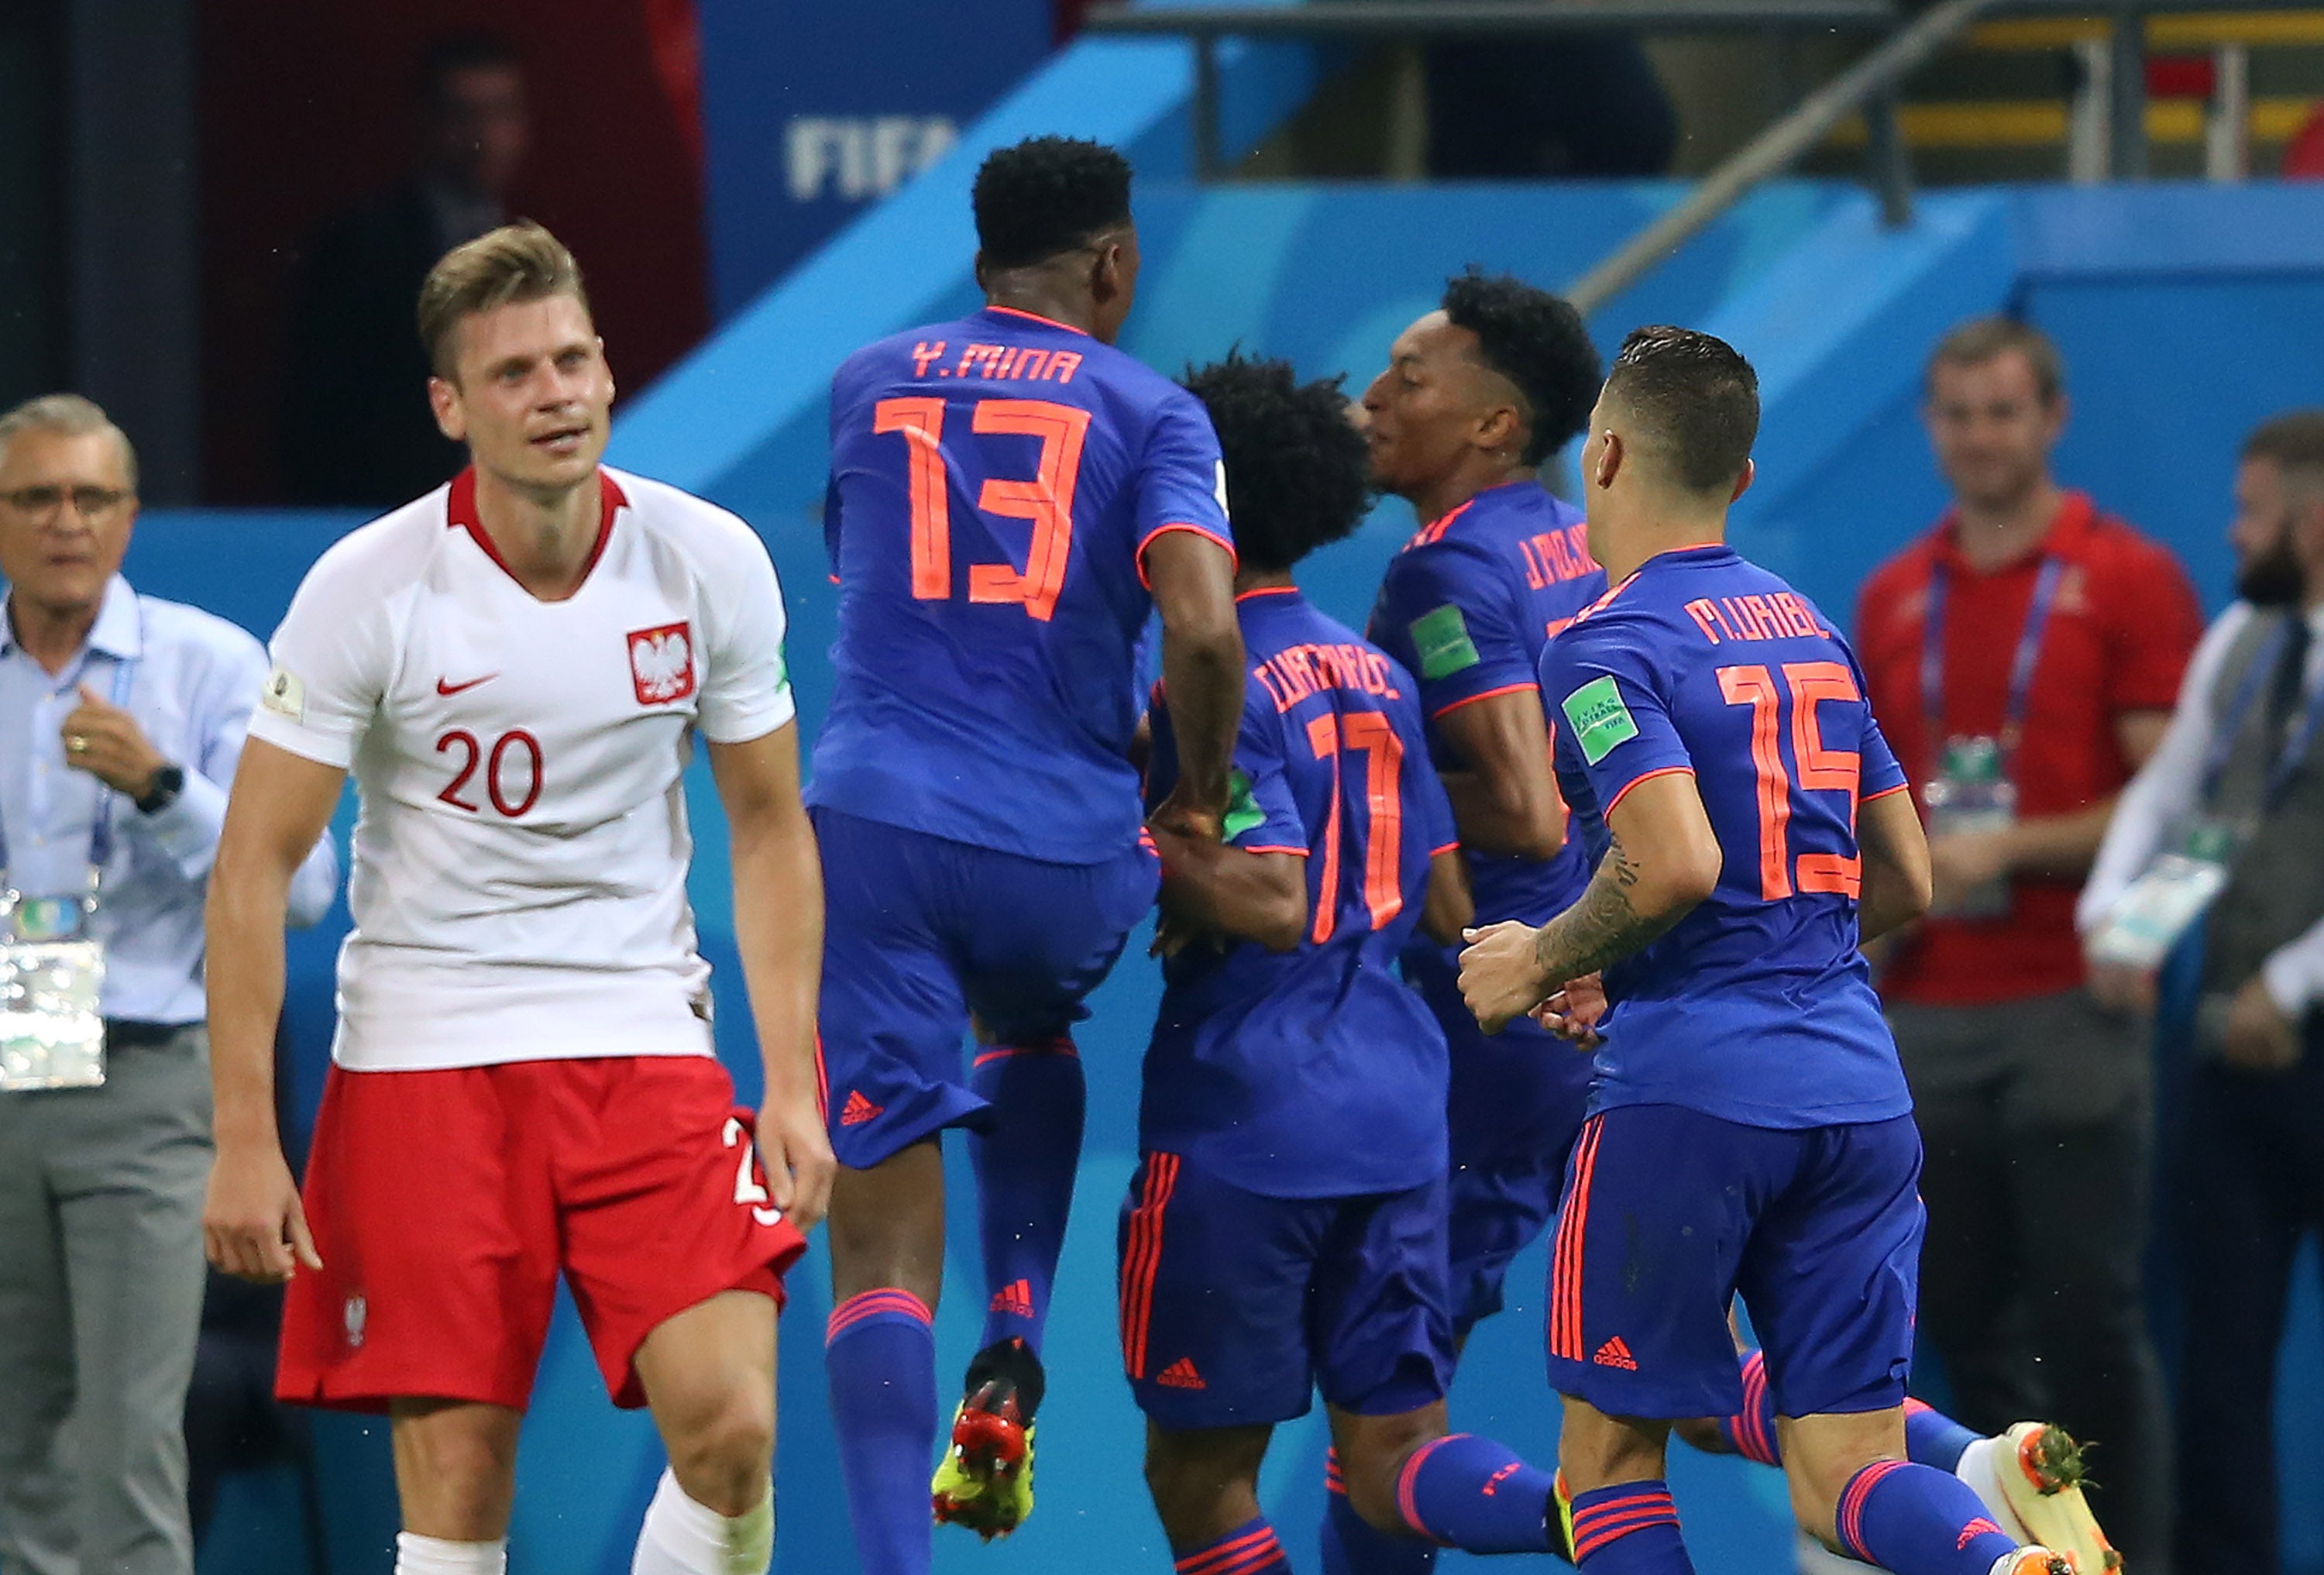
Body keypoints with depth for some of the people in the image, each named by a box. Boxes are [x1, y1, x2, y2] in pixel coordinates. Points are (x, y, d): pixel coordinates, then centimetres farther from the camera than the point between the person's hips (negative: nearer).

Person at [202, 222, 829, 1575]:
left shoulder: (710, 562, -2)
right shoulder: (370, 589, -10)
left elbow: (769, 827, 10)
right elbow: (254, 866, -5)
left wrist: (792, 1084, 2)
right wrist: (245, 1140, -9)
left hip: (645, 1040, 2)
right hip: (422, 1050, -2)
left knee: (731, 1423, -15)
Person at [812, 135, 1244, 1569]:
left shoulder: (867, 385, 13)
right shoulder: (1151, 414, 2)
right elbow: (1201, 630, -13)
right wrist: (1199, 802, 3)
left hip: (878, 820, 0)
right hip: (1070, 849, 0)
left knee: (884, 1220, -1)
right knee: (1030, 1035, 34)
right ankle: (1012, 1361, 15)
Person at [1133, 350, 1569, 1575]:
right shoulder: (1377, 677, 13)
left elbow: (1273, 901, -21)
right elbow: (1445, 907, 17)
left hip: (1243, 1125, -7)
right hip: (1394, 1110, 7)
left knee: (1198, 1467, 4)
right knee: (1392, 1458, 5)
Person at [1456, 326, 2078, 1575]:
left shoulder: (1608, 647, -6)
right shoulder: (1808, 629, 17)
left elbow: (1676, 865, -21)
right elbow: (1904, 882, 21)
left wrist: (1541, 964, -3)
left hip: (1690, 1093, -6)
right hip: (1856, 1086, 6)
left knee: (1610, 1448, 9)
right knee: (1848, 1474, 2)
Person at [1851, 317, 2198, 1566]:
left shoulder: (2128, 581, -1)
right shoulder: (1893, 598, 14)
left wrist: (2009, 847, -15)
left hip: (2072, 1005, -4)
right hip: (1926, 1015, 4)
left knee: (2090, 1314, -5)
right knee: (1965, 1322, 3)